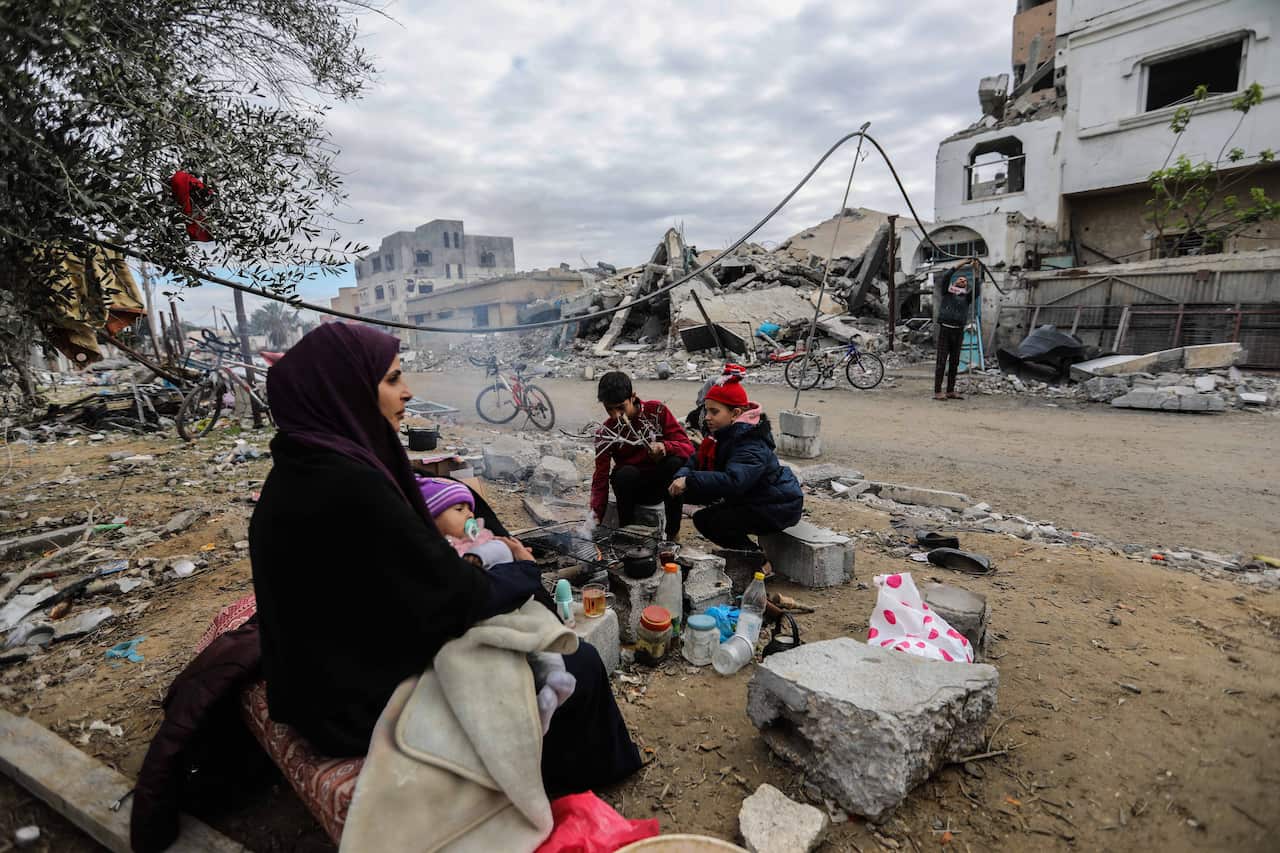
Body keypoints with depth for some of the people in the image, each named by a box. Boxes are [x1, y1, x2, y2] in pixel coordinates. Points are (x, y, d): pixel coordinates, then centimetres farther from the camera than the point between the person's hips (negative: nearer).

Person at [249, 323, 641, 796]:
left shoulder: (302, 470, 0)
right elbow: (455, 597, -24)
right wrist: (524, 571, -7)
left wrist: (446, 552, 5)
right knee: (576, 665, 1)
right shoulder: (347, 483, -30)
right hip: (370, 697, -9)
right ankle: (574, 775, 31)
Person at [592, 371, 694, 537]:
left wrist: (665, 447, -36)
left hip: (662, 483, 1)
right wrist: (596, 515, -25)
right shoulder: (606, 433, -8)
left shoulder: (656, 411, -9)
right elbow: (601, 477, -10)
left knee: (676, 462, -32)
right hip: (632, 486, 0)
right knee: (626, 473, -34)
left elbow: (688, 447, -13)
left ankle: (672, 533, -21)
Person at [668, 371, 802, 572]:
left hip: (777, 509, -10)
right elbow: (696, 461, 0)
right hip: (753, 499, 10)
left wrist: (689, 480, -45)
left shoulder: (751, 446, -28)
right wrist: (682, 476, -23)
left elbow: (733, 481, -44)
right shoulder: (726, 435, 2)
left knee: (705, 520, -15)